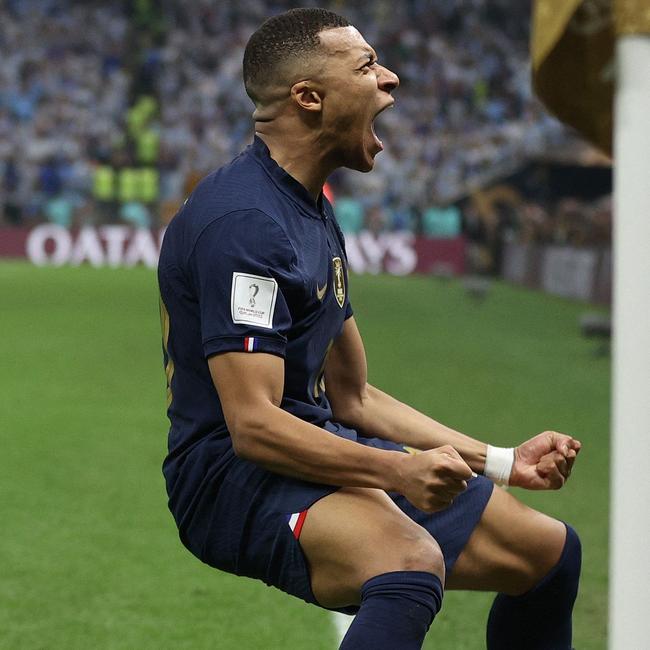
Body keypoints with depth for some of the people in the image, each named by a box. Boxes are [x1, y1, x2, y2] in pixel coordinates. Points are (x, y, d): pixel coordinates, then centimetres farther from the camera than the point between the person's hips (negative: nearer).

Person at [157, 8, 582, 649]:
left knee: (550, 549, 10)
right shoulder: (244, 221, -17)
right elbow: (252, 424, -24)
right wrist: (399, 472, -34)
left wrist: (502, 462, 14)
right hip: (234, 474, -10)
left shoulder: (314, 212, 16)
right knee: (412, 562, -38)